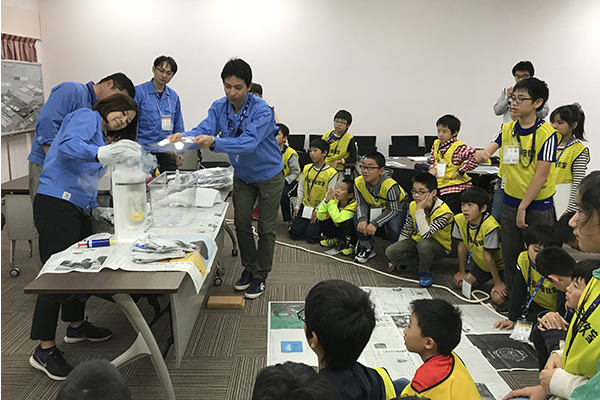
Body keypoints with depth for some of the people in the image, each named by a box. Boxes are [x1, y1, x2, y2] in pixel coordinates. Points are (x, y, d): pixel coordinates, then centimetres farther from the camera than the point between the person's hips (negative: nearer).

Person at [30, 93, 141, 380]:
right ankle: (44, 350, 0)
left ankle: (76, 326, 33)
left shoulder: (103, 138, 25)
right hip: (56, 204, -10)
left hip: (78, 209, 10)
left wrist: (95, 209, 11)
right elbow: (69, 145, -23)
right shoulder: (87, 117, -2)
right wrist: (102, 153, -41)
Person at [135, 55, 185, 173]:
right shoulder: (139, 92, -2)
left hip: (168, 153, 4)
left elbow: (178, 127, 16)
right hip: (145, 150, -4)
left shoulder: (174, 96, 11)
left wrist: (180, 151, 11)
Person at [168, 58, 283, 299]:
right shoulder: (219, 107, -9)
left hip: (268, 175, -5)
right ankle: (248, 268, 30)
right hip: (242, 175, 5)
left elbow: (249, 142, -41)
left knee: (266, 228, 4)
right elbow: (204, 130, -21)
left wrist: (214, 142, -56)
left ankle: (260, 277, 19)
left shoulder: (261, 110, -28)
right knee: (241, 224, 11)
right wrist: (184, 137, -45)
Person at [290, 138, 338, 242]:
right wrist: (297, 206, 5)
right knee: (294, 233, -6)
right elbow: (300, 189, 11)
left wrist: (317, 210, -13)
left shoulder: (331, 173, -10)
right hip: (305, 206, 4)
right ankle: (306, 223, 22)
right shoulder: (306, 168, 6)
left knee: (311, 236, -14)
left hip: (320, 210, -4)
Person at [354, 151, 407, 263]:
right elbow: (361, 204, -14)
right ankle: (367, 247, 3)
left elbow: (393, 210, -29)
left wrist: (375, 224, -39)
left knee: (393, 227, -33)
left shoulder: (390, 186, -38)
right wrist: (363, 219, -36)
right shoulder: (358, 182, -24)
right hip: (373, 207, 4)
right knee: (357, 218, -22)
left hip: (397, 207, -4)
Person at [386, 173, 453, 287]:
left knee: (423, 243, -40)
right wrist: (398, 257, 7)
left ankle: (425, 271, -10)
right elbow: (406, 230, 5)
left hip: (439, 247, -5)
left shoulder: (443, 211, -28)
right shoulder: (412, 206, -7)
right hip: (416, 241, 5)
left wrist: (420, 210, -37)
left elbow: (426, 235, -40)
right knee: (390, 252, -18)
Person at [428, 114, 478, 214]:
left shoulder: (458, 147, -16)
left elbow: (475, 157, -29)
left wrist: (461, 171, -21)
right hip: (440, 188, 8)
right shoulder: (436, 144, 7)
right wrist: (433, 168, 1)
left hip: (456, 188, -8)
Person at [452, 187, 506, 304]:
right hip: (478, 262, 6)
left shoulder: (490, 226, -35)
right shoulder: (460, 220, -16)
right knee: (460, 283, -1)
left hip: (498, 265, -6)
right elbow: (462, 246, -4)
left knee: (498, 298, -19)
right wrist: (462, 272, 3)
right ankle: (486, 279, 23)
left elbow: (488, 257, -28)